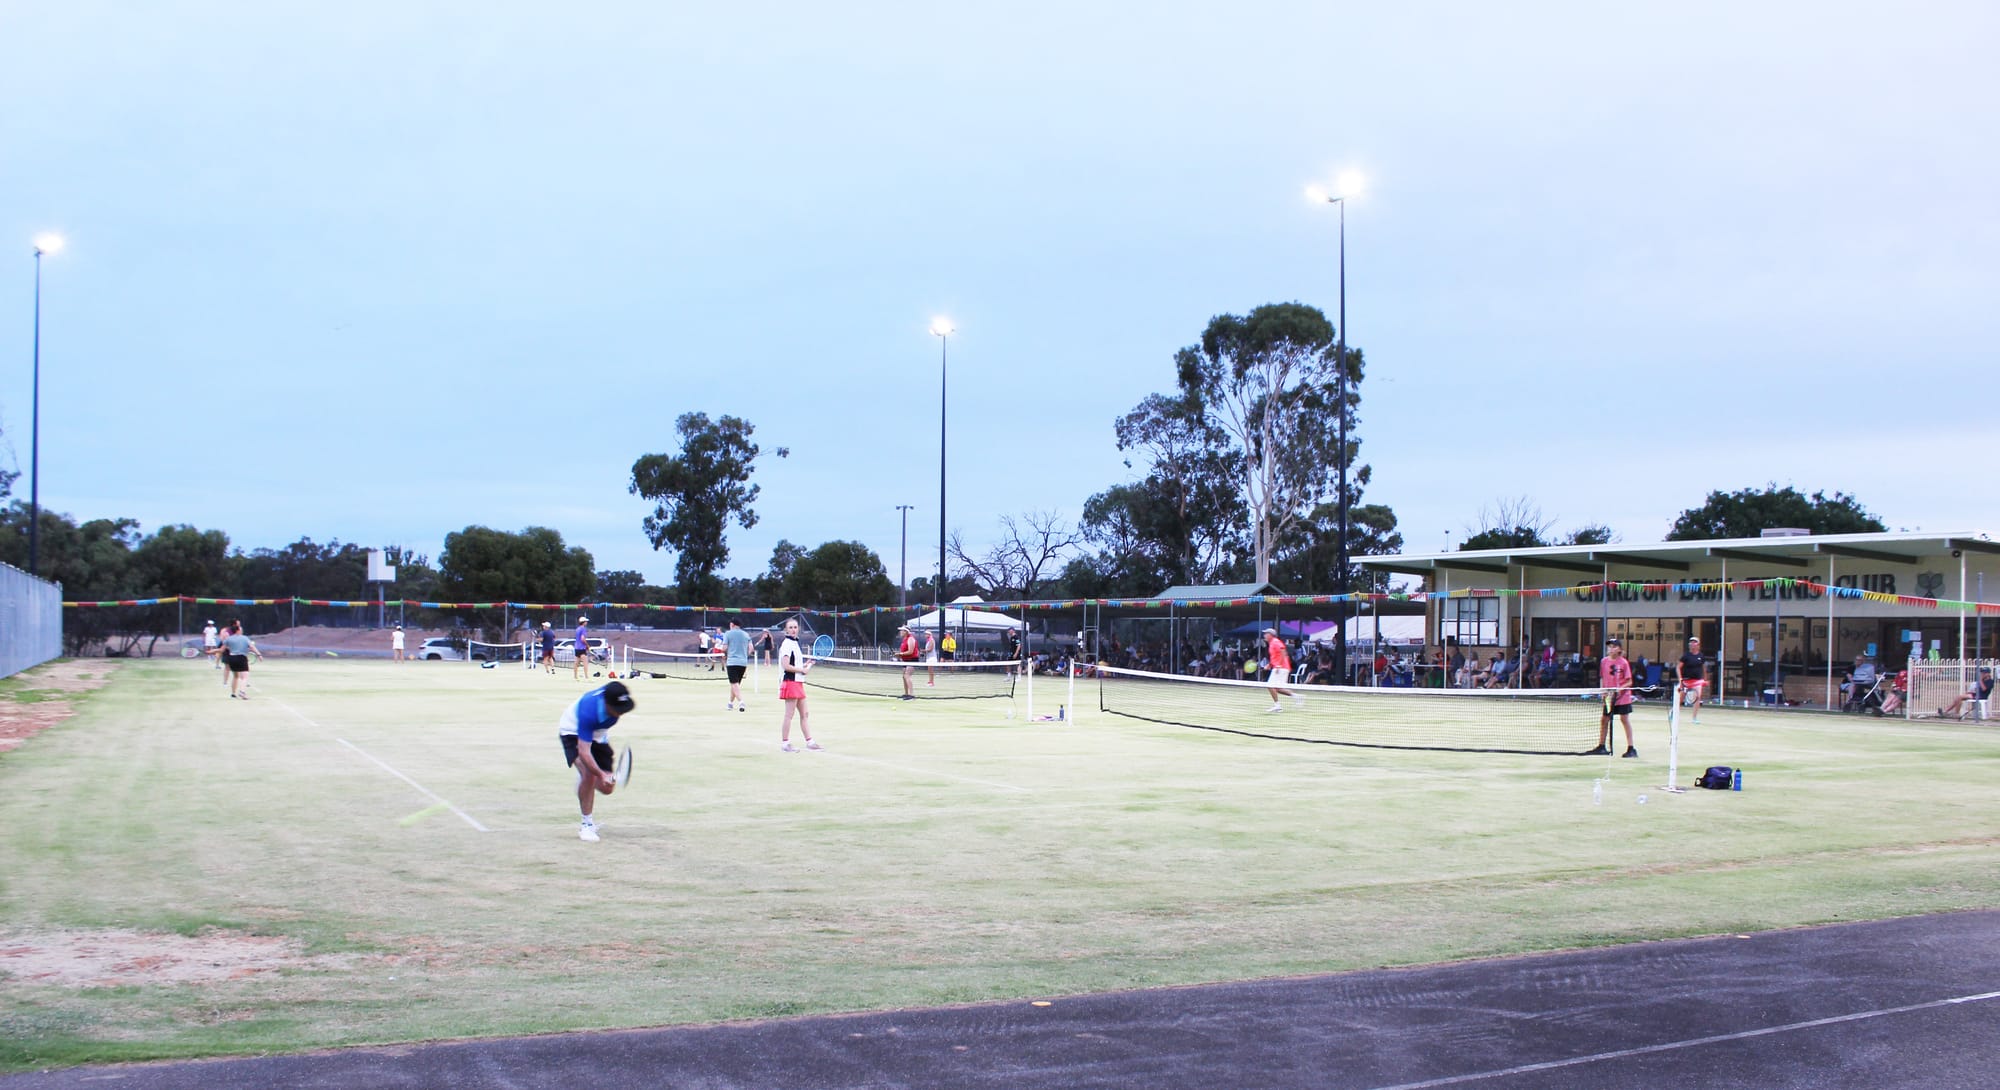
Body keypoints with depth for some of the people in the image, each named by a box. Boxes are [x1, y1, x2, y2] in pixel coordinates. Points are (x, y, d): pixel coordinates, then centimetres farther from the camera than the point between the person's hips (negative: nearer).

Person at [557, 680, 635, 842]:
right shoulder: (588, 711, -43)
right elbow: (583, 752, -42)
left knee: (607, 788, 1)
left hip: (596, 735, 6)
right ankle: (586, 825, -15)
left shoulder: (618, 700, -25)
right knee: (589, 773, -30)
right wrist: (601, 775, -55)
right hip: (573, 733, -6)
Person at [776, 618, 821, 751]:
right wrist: (802, 669, -12)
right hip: (790, 682, -10)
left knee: (804, 714, 12)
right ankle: (785, 743, 1)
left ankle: (809, 741, 17)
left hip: (798, 683, 10)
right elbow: (786, 666, -20)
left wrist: (805, 665, 9)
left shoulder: (795, 643, 15)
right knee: (789, 715, -5)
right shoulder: (787, 644, -13)